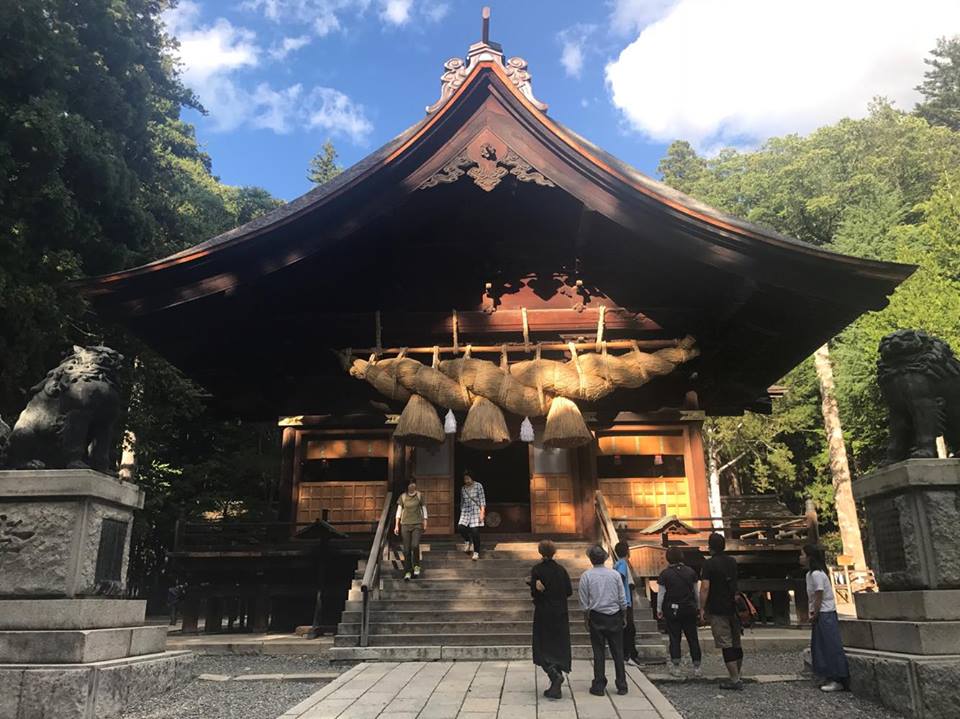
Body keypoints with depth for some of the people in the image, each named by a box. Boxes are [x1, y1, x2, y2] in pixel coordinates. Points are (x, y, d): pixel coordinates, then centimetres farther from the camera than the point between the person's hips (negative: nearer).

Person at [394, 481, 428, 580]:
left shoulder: (419, 496, 2)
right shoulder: (403, 496, 4)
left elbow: (424, 509, 8)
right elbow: (399, 510, 6)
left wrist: (425, 523, 4)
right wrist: (396, 525, 1)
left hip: (417, 524, -1)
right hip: (405, 524, 1)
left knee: (415, 545, -18)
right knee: (406, 549, 0)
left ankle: (416, 566, 6)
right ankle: (407, 571, 9)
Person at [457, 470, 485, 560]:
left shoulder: (478, 486, -4)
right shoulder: (463, 488, 9)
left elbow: (482, 500, -6)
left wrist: (482, 512, -13)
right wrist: (461, 512, 15)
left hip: (476, 511, -4)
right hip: (466, 512, 4)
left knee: (475, 532, -8)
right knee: (460, 527, -17)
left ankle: (476, 552, 6)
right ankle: (468, 541, 12)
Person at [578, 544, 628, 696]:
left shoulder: (586, 576, -7)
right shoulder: (615, 574, -2)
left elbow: (584, 602, -4)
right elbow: (622, 599, 2)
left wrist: (586, 620, 7)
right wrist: (624, 616, 14)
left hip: (596, 617, -1)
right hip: (615, 616, 2)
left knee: (599, 652, 5)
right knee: (618, 652, 9)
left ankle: (599, 686, 9)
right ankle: (622, 686, 14)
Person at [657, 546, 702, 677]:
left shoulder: (665, 574, -7)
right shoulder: (690, 572, 0)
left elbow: (661, 594, -6)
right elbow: (697, 592, 6)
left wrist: (659, 610, 4)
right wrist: (698, 608, 16)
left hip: (672, 610, -2)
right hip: (689, 609, 2)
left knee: (674, 638, 5)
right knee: (692, 638, 9)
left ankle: (676, 667, 7)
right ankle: (697, 667, 11)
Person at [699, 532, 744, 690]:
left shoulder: (709, 564, -12)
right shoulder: (733, 562, 8)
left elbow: (705, 588, -17)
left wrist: (702, 609, -11)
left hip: (717, 610, -6)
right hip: (734, 608, 6)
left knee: (726, 645, -3)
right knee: (736, 644, 14)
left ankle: (735, 680, -3)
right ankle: (736, 676, 21)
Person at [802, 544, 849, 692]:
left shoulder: (816, 574, -19)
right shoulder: (810, 574, 11)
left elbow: (819, 598, -19)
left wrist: (814, 616, -13)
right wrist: (813, 615, 10)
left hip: (825, 615, -10)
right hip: (820, 615, 10)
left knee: (831, 648, -5)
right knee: (823, 648, 11)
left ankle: (838, 681, 0)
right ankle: (832, 679, 16)